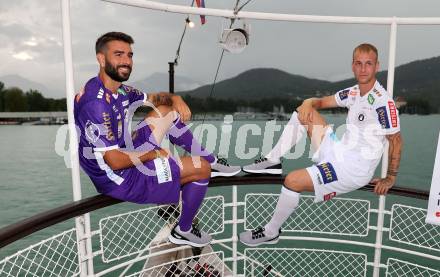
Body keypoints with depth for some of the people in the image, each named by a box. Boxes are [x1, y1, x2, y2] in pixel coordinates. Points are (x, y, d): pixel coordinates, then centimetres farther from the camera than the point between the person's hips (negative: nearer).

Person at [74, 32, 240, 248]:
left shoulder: (119, 90, 1)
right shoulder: (96, 103, -28)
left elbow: (153, 98, 17)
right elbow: (116, 161, -29)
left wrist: (175, 98, -5)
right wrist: (154, 154, -14)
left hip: (125, 153, 10)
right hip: (120, 179, -10)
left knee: (167, 111, 10)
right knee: (200, 169, -11)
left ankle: (212, 160, 17)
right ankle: (183, 231, 10)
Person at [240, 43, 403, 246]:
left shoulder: (383, 102, -18)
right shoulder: (353, 92, 4)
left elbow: (396, 140, -11)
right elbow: (321, 102, 13)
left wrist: (390, 178, -5)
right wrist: (308, 103, -11)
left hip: (354, 169, -8)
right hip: (340, 151, 8)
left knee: (293, 181, -23)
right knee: (304, 112, 5)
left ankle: (271, 233, 0)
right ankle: (272, 161, 5)